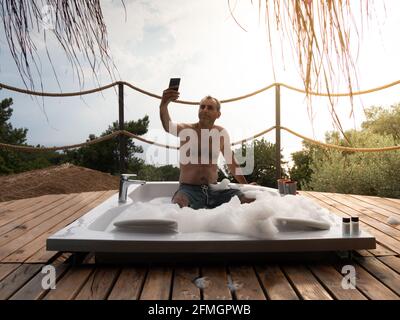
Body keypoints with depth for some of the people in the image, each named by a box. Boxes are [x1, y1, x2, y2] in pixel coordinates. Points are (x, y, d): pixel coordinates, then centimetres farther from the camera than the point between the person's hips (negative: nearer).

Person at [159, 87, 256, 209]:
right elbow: (168, 126, -27)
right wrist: (164, 105, -47)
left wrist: (245, 185, 21)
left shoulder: (222, 133, 7)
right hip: (188, 189, -3)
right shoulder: (186, 130, -3)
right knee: (178, 205, -38)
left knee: (250, 199, -17)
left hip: (213, 189, 4)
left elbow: (231, 162, 19)